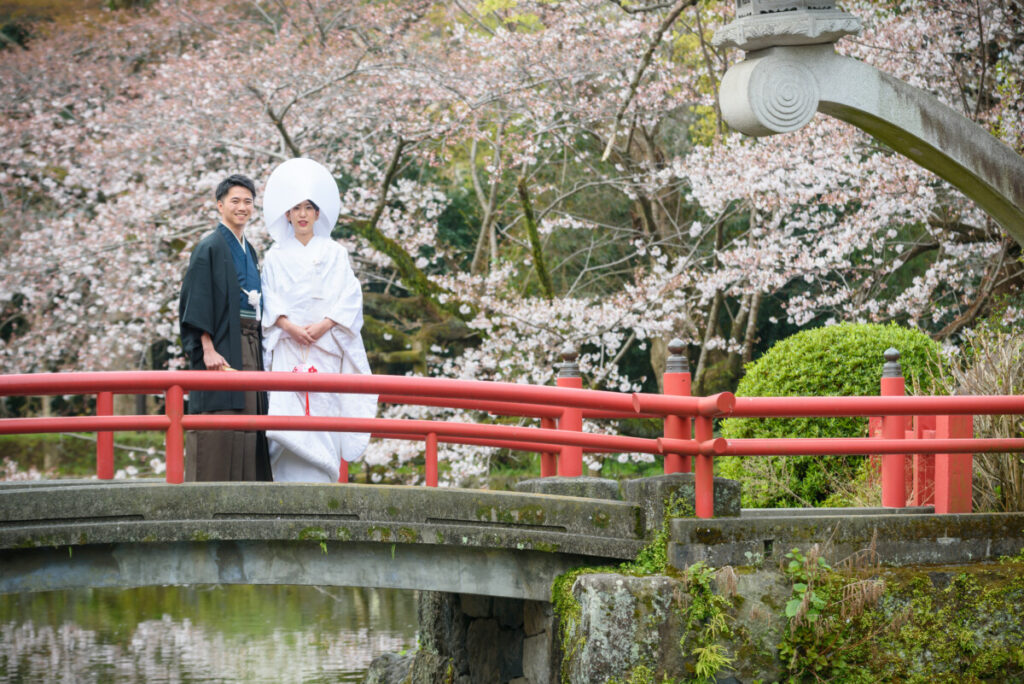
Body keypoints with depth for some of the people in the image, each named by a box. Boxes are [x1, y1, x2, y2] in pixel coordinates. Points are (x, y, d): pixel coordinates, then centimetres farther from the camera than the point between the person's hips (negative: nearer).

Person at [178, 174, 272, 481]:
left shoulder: (248, 251, 18)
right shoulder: (210, 248, -5)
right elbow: (198, 302, -12)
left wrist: (256, 348, 14)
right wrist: (208, 349, -22)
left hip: (249, 347, 8)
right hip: (221, 346, -8)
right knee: (218, 424, -10)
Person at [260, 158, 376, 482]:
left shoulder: (334, 253, 12)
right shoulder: (276, 256, 14)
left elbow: (349, 297, 4)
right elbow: (270, 300, 6)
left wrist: (323, 325, -11)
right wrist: (289, 326, -12)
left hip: (326, 346, 0)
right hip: (287, 346, 0)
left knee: (321, 412, -8)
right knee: (288, 414, -14)